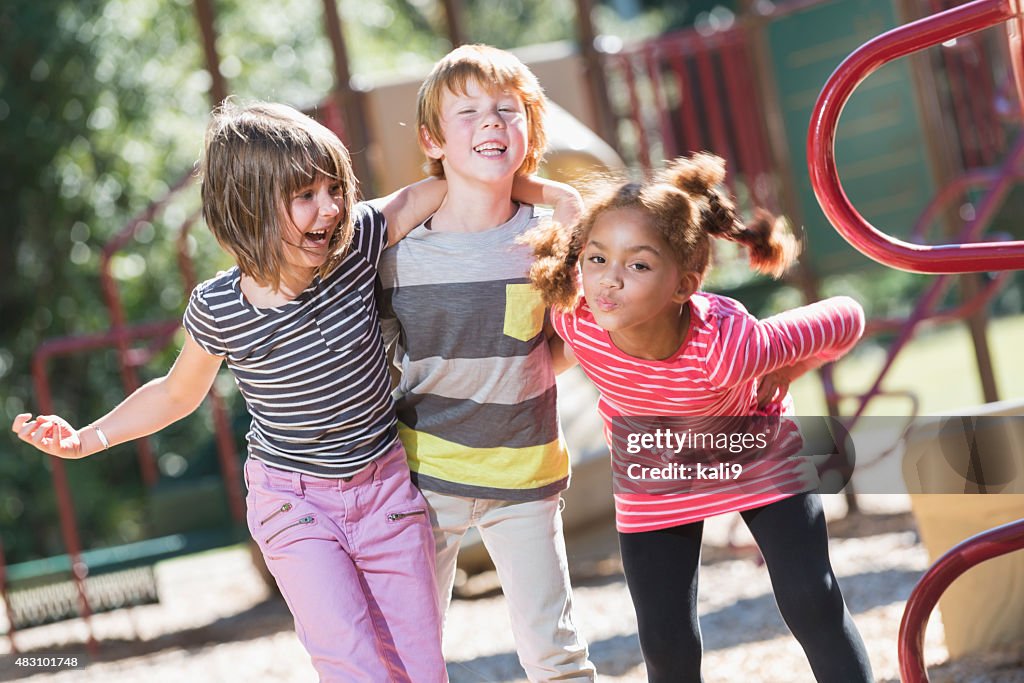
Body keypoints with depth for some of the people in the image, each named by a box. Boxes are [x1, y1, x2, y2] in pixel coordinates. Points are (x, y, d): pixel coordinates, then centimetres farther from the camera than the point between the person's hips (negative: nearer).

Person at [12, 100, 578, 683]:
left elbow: (422, 194, -1)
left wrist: (547, 191, -7)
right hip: (295, 503, -3)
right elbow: (178, 394, 3)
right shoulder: (217, 309, -16)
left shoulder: (355, 243, -14)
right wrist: (86, 439, -5)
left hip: (386, 486, 3)